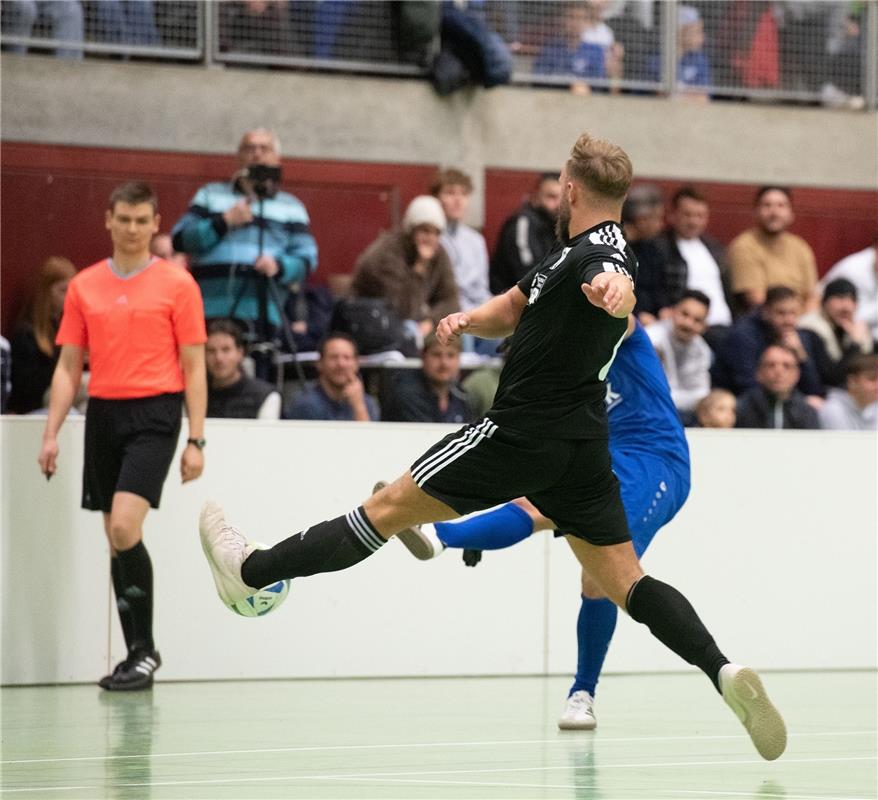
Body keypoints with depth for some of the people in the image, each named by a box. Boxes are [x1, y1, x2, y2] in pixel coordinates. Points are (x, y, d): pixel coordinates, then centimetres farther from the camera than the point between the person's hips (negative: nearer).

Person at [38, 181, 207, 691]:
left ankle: (146, 649, -8)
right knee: (115, 537, 5)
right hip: (103, 414, 5)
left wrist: (196, 441, -6)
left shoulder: (177, 284, -1)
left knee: (125, 528, -18)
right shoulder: (84, 286, 10)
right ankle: (137, 653, 12)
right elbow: (68, 367, 13)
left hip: (154, 413, -5)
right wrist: (52, 434, 4)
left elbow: (194, 367, -1)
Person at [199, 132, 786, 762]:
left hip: (523, 435, -9)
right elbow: (513, 308, 25)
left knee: (389, 508, 3)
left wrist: (613, 293, -64)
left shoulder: (600, 251, -16)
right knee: (626, 581, 4)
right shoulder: (569, 250, 16)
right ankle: (724, 673, -14)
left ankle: (251, 571, 15)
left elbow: (617, 287, -40)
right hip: (582, 445, 9)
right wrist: (469, 320, 4)